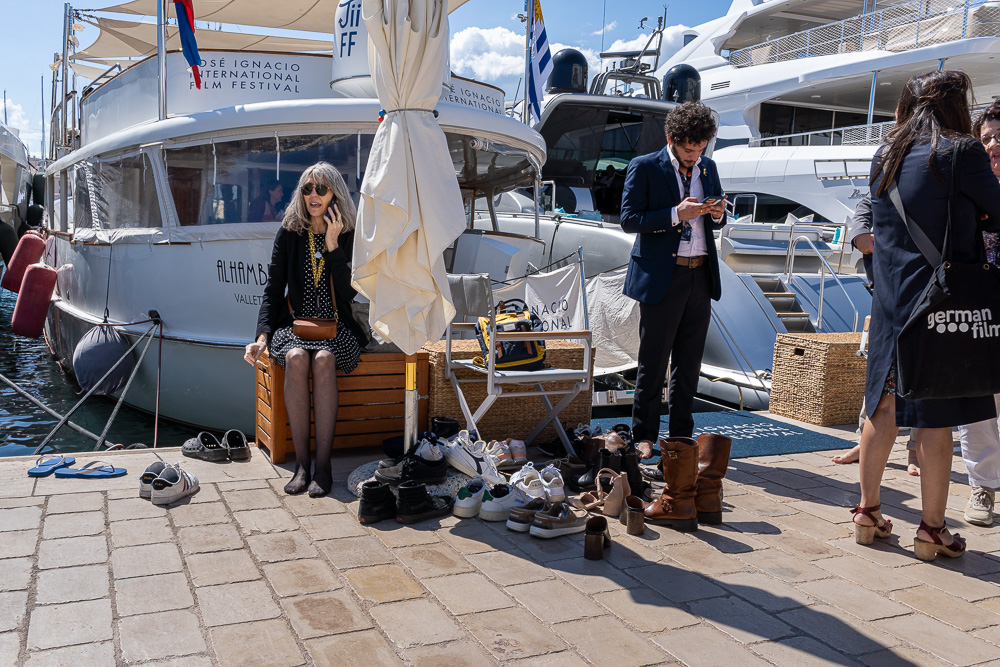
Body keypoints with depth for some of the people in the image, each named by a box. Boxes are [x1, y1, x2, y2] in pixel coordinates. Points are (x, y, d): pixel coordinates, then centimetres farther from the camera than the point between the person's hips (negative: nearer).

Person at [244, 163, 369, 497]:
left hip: (337, 328, -1)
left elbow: (348, 293, -9)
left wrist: (333, 245, -14)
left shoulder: (350, 237, 2)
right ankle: (301, 463, -25)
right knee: (296, 358, -32)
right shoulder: (289, 234, 7)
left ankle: (323, 464, -27)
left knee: (323, 360, -33)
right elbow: (273, 290, 5)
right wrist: (262, 336, -8)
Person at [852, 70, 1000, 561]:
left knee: (883, 410, 13)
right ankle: (932, 529, 10)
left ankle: (868, 513, 21)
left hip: (888, 301, 6)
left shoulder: (884, 158, 10)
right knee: (936, 418, 1)